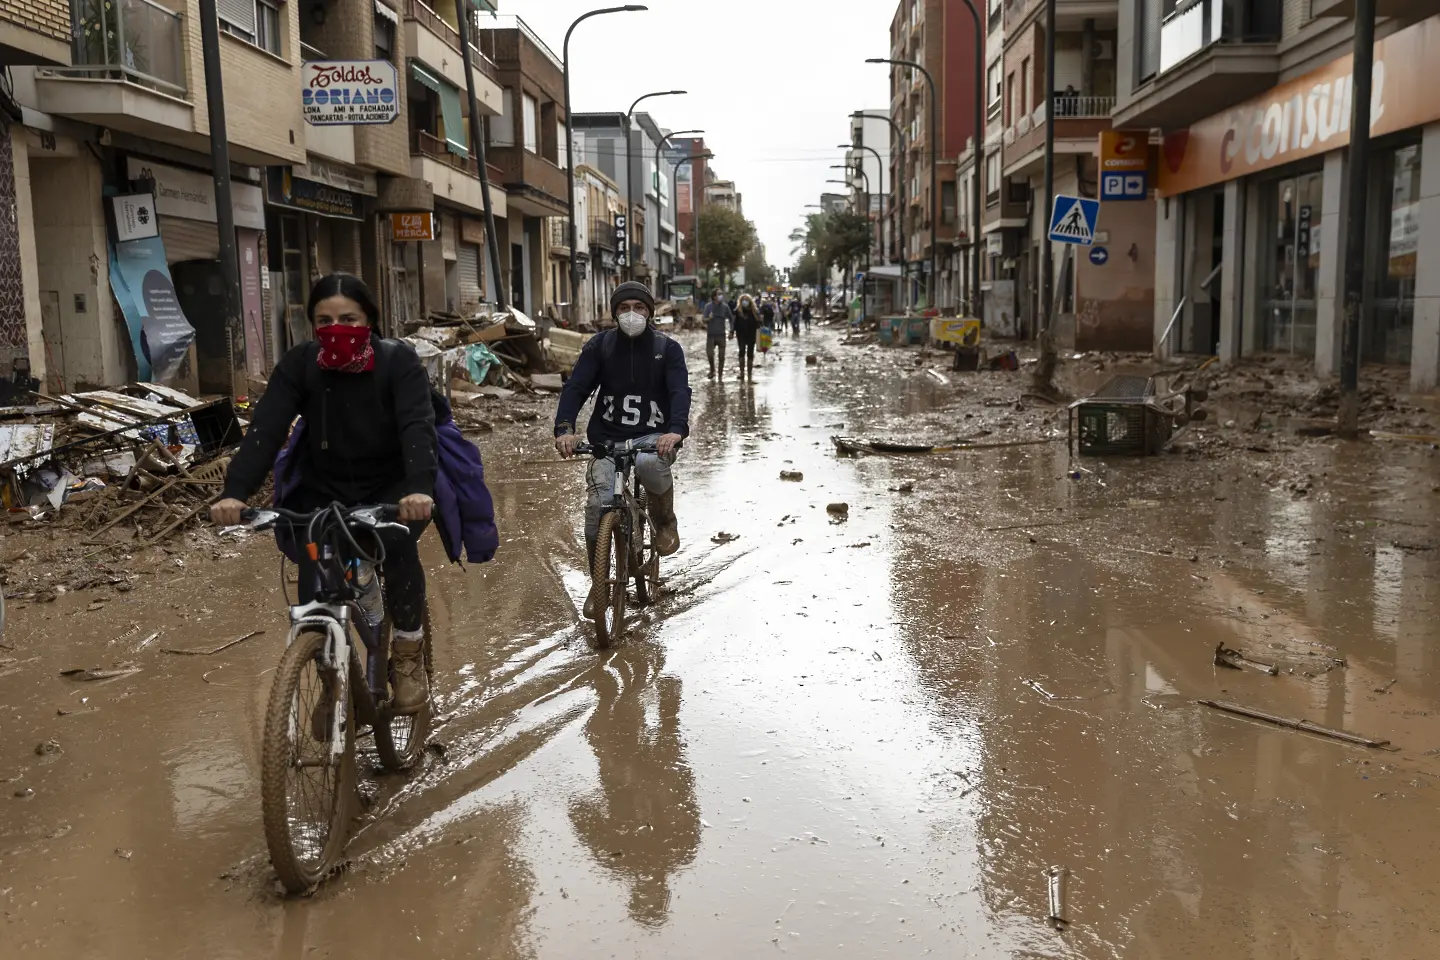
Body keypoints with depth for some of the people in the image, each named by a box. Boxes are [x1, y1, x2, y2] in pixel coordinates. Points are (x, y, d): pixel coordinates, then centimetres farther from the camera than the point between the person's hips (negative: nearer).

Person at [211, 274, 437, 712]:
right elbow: (264, 430, -22)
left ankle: (408, 651, -10)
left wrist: (419, 488, -51)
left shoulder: (398, 361, -17)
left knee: (396, 542, -32)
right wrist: (234, 491, -40)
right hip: (324, 491, 2)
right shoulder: (298, 365, -11)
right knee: (314, 593, -15)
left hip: (391, 488, -2)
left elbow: (417, 426, -32)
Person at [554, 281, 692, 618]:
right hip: (608, 437, 2)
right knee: (596, 505, -14)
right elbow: (576, 387, -7)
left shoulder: (667, 348, -1)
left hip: (653, 435, -1)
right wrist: (565, 429, -27)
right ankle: (598, 583, 8)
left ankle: (665, 520, -4)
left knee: (649, 463, -37)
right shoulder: (599, 346, 2)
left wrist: (676, 430, -35)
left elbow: (680, 391, -14)